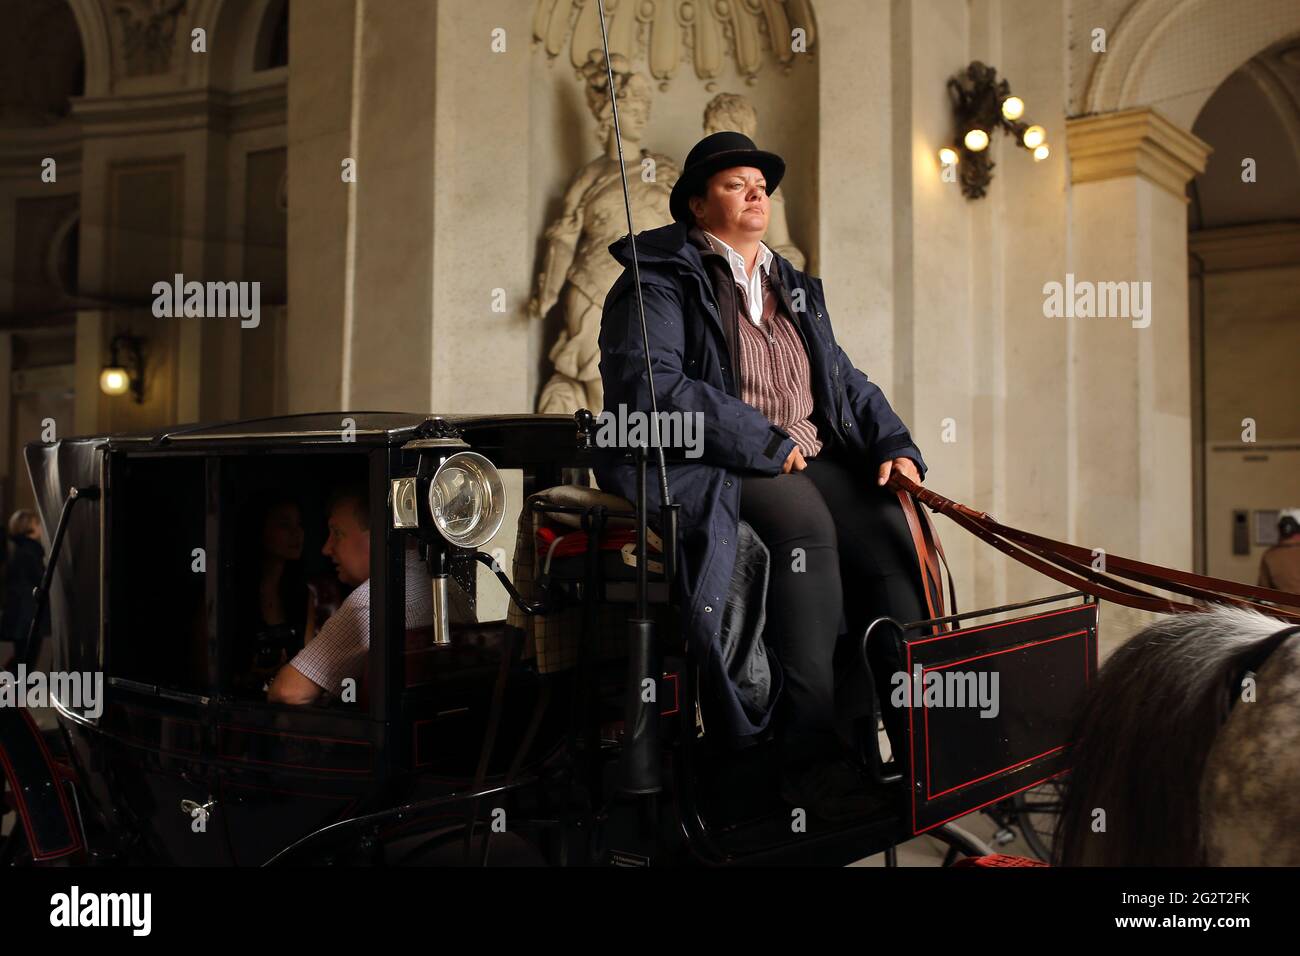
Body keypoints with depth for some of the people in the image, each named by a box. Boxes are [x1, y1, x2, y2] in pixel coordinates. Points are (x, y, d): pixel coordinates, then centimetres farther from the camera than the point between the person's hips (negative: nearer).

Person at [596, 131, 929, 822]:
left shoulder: (793, 288, 25)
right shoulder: (662, 278, 1)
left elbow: (845, 382, 23)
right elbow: (649, 383, -16)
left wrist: (894, 445, 3)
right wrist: (766, 443, -18)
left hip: (810, 461, 7)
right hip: (704, 466, -6)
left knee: (891, 526, -21)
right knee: (805, 521, -34)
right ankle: (811, 756, -29)